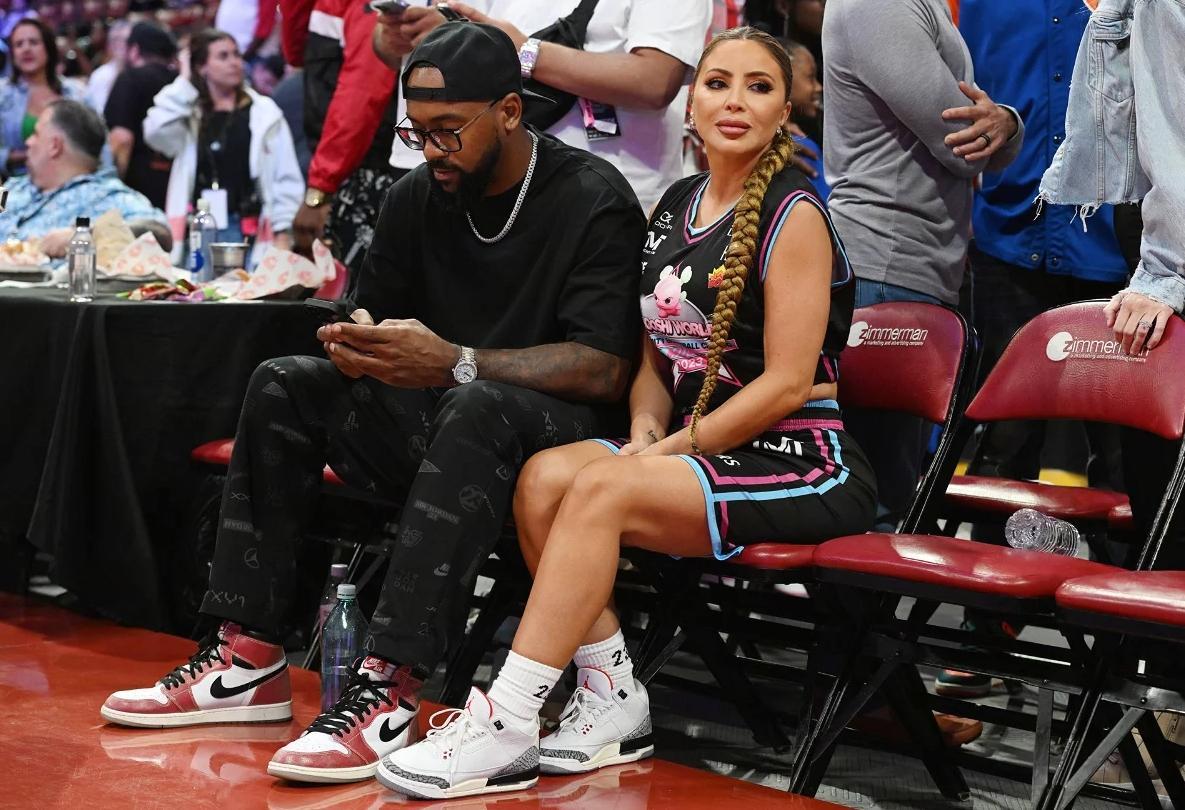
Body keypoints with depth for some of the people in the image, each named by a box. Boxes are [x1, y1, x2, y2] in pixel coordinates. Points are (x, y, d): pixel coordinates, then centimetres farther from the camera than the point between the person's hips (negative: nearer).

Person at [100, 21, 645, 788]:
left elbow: (606, 369, -21)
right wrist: (358, 343, -10)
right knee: (285, 387, -10)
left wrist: (457, 364, -31)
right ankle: (248, 659, -16)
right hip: (435, 419, 7)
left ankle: (389, 691, -44)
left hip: (554, 427, -7)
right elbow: (377, 311, 16)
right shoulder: (418, 198, 7)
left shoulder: (593, 200, -12)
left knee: (477, 409, -38)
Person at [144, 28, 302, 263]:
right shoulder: (189, 115, 11)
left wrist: (282, 235, -3)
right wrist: (184, 84, -1)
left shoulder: (265, 114, 6)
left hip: (248, 232, -1)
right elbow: (156, 133, -10)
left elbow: (286, 179, 4)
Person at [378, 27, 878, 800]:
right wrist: (645, 436, -3)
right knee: (544, 477, -18)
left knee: (601, 490, -28)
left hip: (802, 466, -7)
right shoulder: (677, 205, 13)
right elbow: (657, 356, 17)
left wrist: (667, 451, -14)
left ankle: (506, 728, -26)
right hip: (694, 450, 7)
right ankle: (612, 700, -11)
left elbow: (787, 383, -14)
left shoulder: (793, 213, -9)